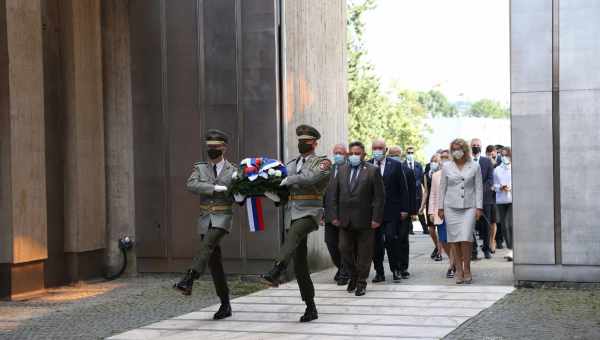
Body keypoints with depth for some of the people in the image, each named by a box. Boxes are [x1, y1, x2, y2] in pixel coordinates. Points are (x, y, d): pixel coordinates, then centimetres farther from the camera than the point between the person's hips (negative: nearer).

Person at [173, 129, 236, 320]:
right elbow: (191, 186, -12)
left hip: (223, 218, -3)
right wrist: (215, 188, -21)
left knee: (206, 245, -30)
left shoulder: (233, 171, 3)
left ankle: (188, 281, -44)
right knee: (214, 263, 3)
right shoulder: (200, 168, 8)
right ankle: (225, 305, 10)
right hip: (205, 220, 3)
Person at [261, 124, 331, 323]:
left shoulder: (322, 162, 3)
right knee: (299, 265, 4)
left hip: (309, 212, -6)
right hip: (291, 215, 6)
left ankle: (275, 273, -59)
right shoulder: (292, 164, 22)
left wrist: (289, 180, -19)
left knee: (294, 234, -38)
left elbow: (313, 177, -17)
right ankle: (310, 308, 11)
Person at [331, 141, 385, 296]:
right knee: (345, 250, 5)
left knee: (364, 253, 3)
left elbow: (379, 196, -6)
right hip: (345, 220, 4)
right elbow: (335, 195, 12)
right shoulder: (342, 170, 9)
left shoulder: (373, 171, -3)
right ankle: (353, 277, 25)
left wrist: (376, 218, -11)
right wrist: (335, 216, 5)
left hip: (365, 220, -4)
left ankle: (361, 282, 14)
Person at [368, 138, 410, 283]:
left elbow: (403, 188, 4)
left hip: (391, 211, -2)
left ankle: (396, 269, 6)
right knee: (375, 242, 4)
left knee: (391, 239, -9)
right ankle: (379, 272, 13)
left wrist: (404, 209, -1)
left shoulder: (395, 165, 3)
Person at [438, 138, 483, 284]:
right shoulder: (447, 167, 8)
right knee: (454, 240, 0)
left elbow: (479, 188, 6)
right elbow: (442, 188, 10)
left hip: (469, 207, -1)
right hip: (451, 207, 2)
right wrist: (440, 207, 6)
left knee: (466, 238, -12)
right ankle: (459, 270, 7)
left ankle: (467, 269, -1)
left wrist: (479, 207, -1)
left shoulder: (474, 166, 6)